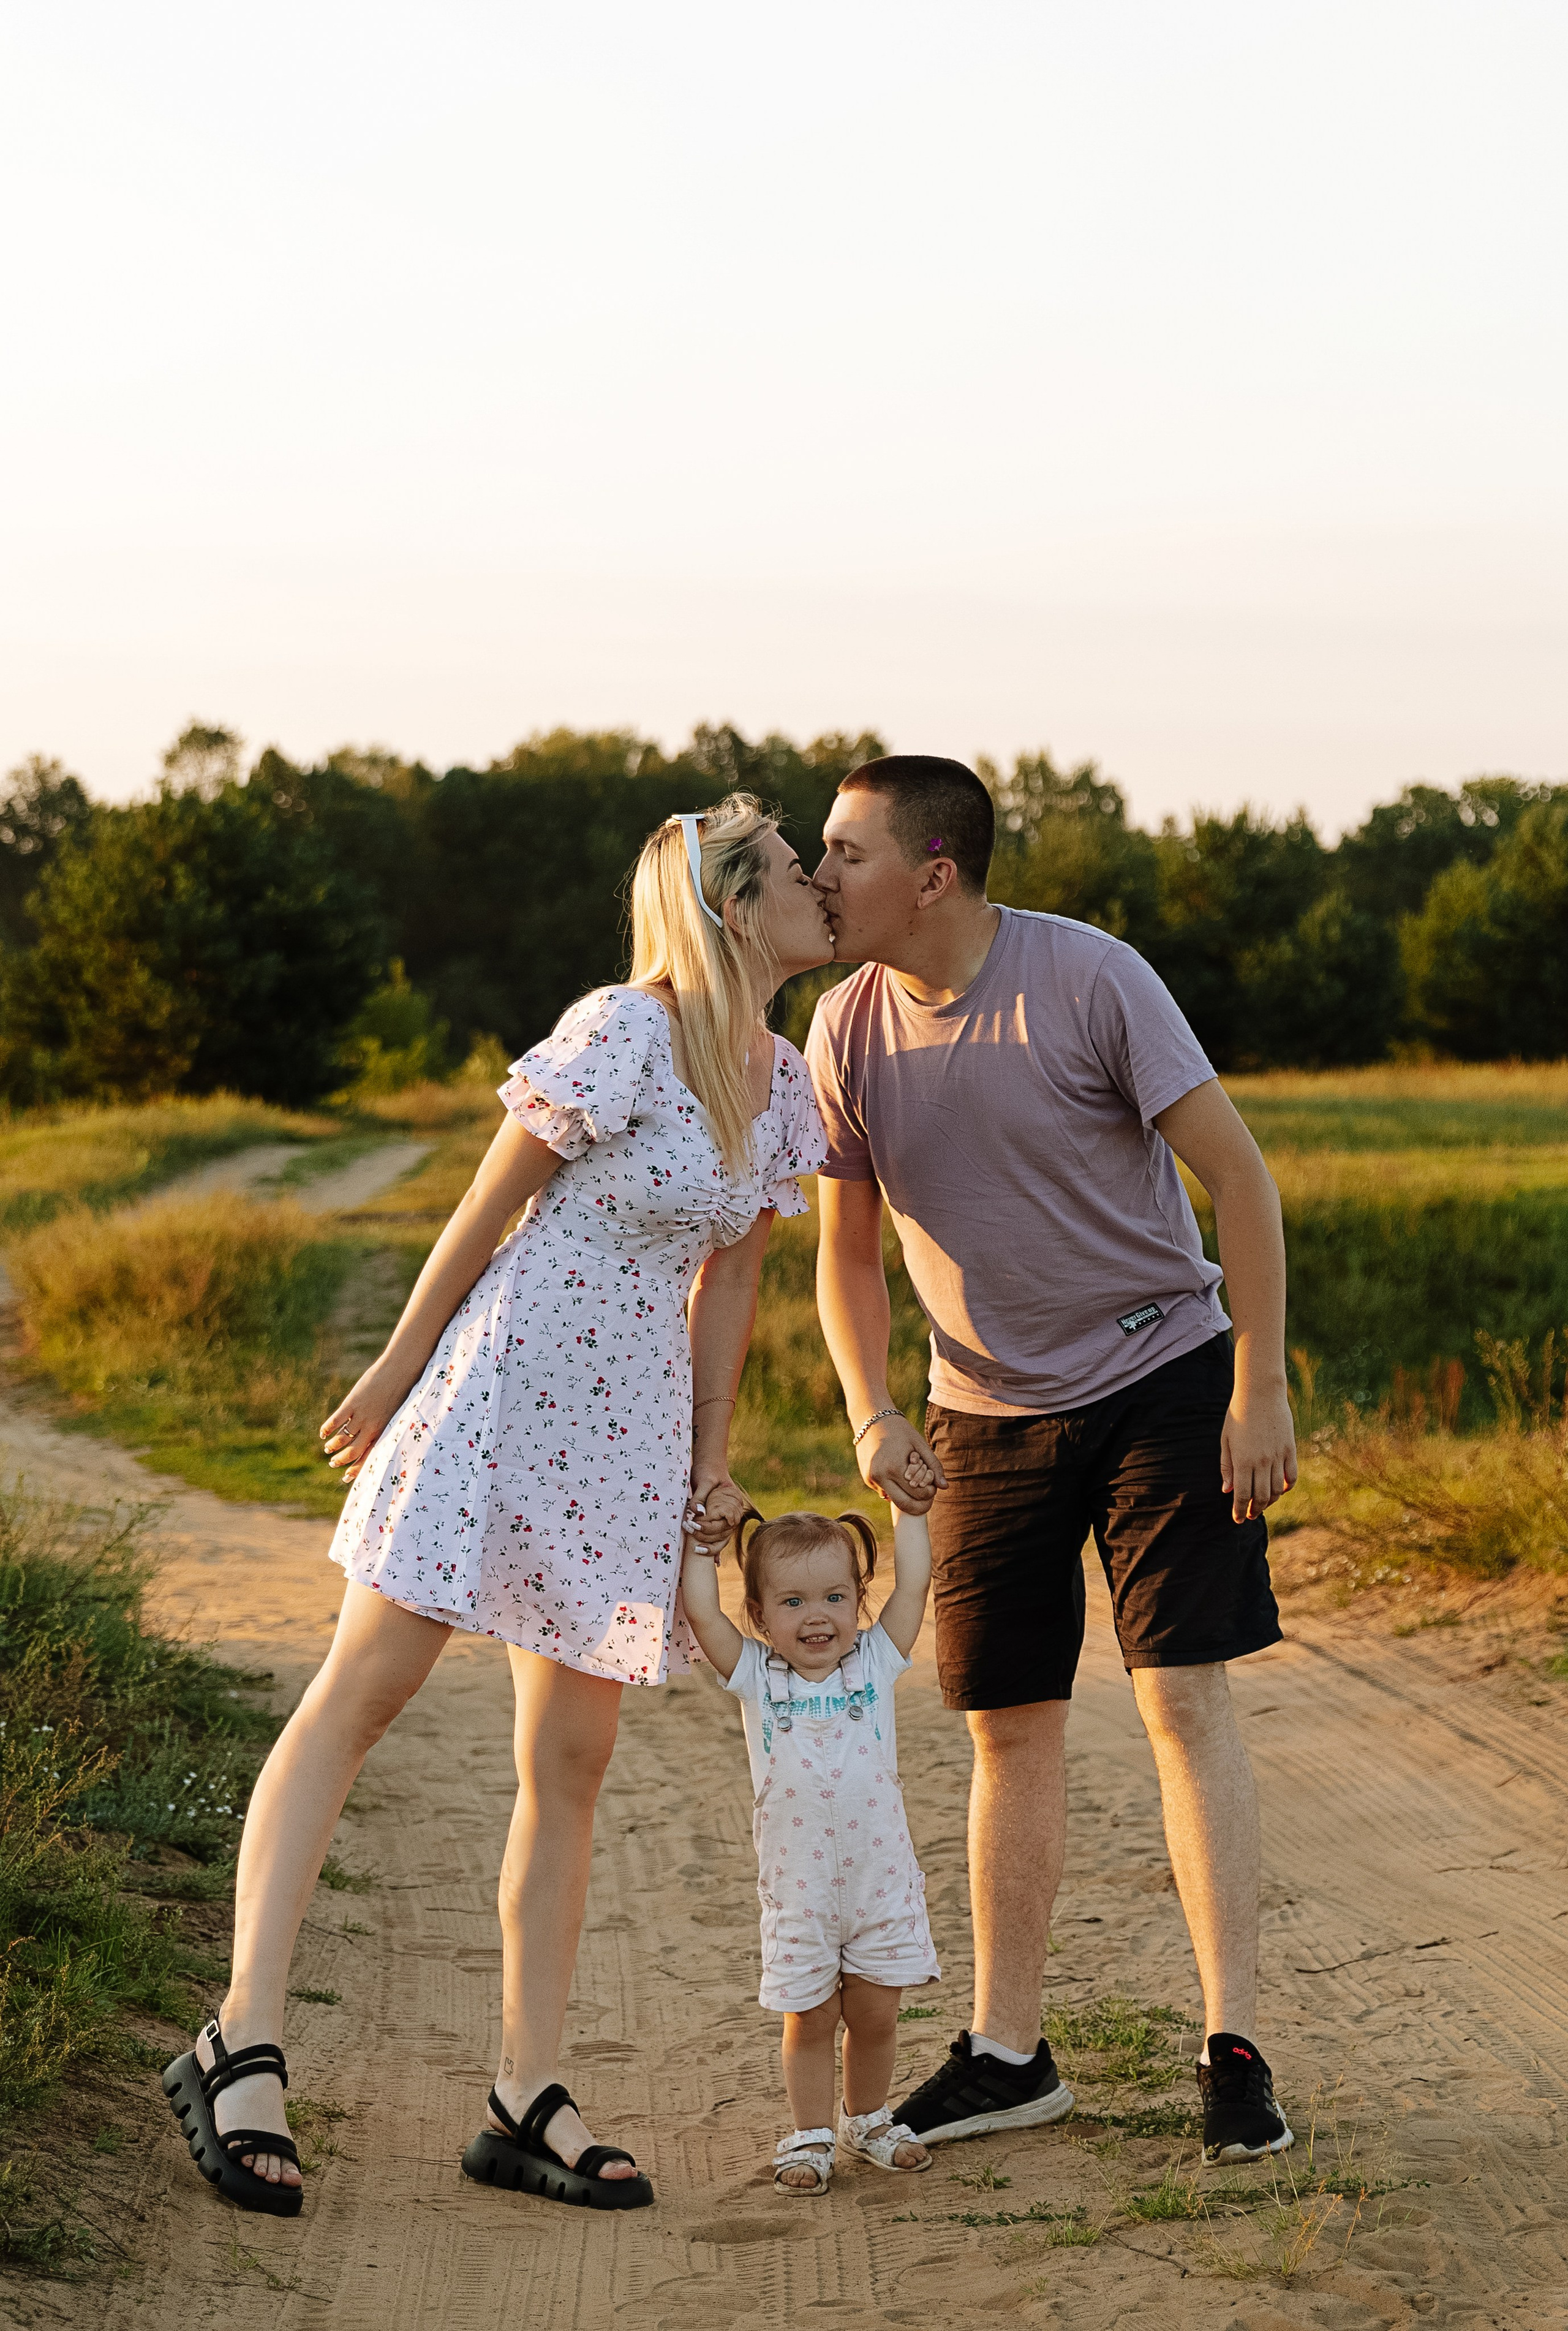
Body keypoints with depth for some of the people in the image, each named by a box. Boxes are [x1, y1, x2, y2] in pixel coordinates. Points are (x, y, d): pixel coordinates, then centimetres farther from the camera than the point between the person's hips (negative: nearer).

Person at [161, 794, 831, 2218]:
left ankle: (529, 2101, 9)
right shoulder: (622, 1035, -13)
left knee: (571, 1760, 5)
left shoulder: (786, 1089, 9)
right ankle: (242, 2046, -7)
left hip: (631, 1430, 7)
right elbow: (489, 1207, -6)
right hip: (500, 1386, -7)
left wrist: (710, 1460, 16)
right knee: (366, 1690, -8)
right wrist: (395, 1373, 0)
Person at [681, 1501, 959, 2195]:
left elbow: (913, 1584, -1)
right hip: (797, 1890, -1)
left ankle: (868, 2121, 29)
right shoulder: (756, 1676, -2)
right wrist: (700, 1539, -3)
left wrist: (909, 1507, 3)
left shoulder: (874, 1662, 1)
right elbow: (701, 1612, -10)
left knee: (875, 2014, 8)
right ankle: (811, 2136, 19)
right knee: (809, 2019, 5)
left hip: (881, 1881, 1)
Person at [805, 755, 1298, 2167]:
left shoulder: (1088, 978, -18)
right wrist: (870, 1412, -8)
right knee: (1010, 1727, 6)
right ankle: (1008, 2051, 16)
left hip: (1162, 1377, -4)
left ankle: (1235, 2045, -5)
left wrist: (1260, 1389, -15)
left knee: (1185, 1696, -10)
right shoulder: (848, 1029, -4)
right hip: (989, 1415, 4)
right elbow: (847, 1251, 7)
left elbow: (1238, 1173, -13)